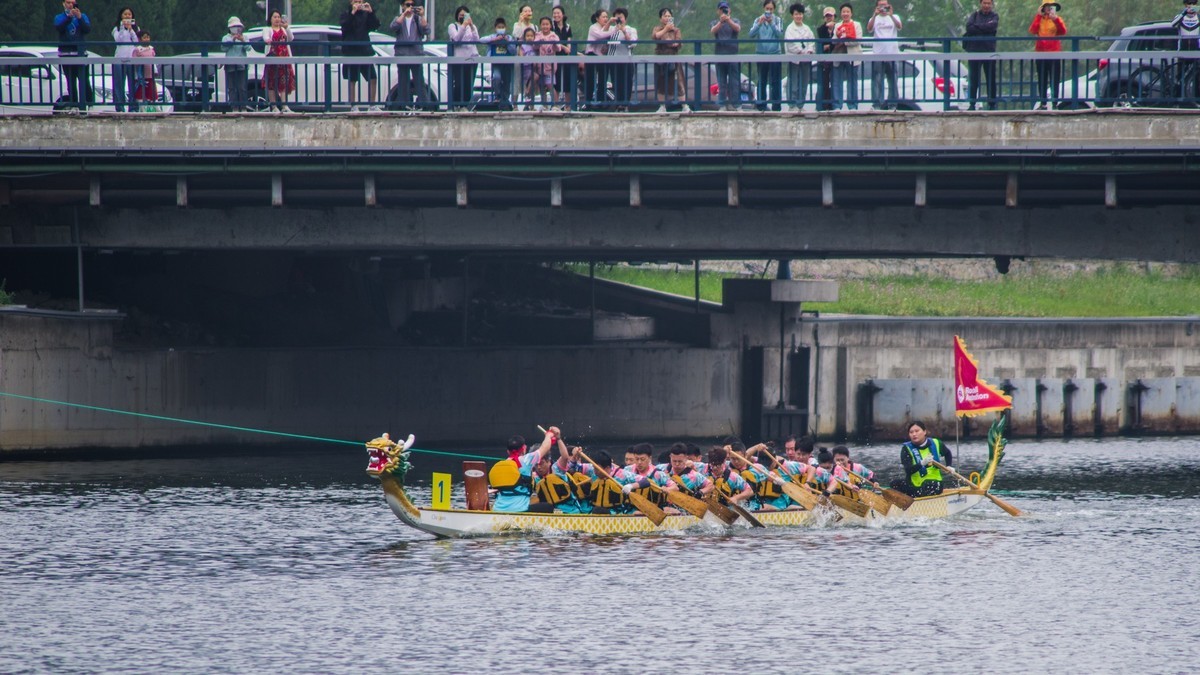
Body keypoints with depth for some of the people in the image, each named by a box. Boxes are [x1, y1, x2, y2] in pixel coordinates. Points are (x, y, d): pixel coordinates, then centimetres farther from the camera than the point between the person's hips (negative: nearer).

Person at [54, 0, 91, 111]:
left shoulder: (82, 16, 13)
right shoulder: (59, 17, 12)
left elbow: (88, 29, -4)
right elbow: (59, 28, -10)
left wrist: (79, 18, -18)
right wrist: (69, 17, -24)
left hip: (80, 53, -1)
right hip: (66, 54, 1)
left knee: (84, 81, -9)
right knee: (71, 81, 2)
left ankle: (89, 105, -6)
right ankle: (74, 105, 5)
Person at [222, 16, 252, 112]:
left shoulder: (244, 37, 14)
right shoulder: (226, 38, 13)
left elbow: (248, 48, 0)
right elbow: (223, 48, -3)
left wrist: (242, 40, -16)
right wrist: (232, 40, -13)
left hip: (242, 65, 0)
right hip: (230, 66, 0)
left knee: (242, 87, -5)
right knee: (232, 88, -4)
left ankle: (243, 107, -1)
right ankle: (234, 107, -3)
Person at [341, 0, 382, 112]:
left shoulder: (365, 15, 10)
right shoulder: (346, 15, 2)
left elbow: (375, 25, -2)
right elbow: (344, 25, -16)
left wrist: (371, 12, -15)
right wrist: (352, 13, -25)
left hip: (365, 51, 3)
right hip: (351, 52, -3)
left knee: (373, 78, -1)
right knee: (352, 81, 1)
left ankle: (372, 105, 7)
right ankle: (353, 106, 5)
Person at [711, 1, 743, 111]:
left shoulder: (734, 21, 10)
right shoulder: (715, 23, 12)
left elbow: (738, 28, -13)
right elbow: (713, 31, -10)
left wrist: (729, 20, -31)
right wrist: (721, 22, -29)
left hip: (733, 53, -1)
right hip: (720, 54, 1)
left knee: (734, 81, -5)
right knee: (721, 82, 1)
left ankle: (733, 104, -5)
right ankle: (722, 103, 3)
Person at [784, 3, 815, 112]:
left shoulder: (807, 28, 16)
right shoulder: (790, 28, 1)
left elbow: (811, 41, 11)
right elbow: (791, 43, -9)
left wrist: (810, 51, -7)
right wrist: (800, 52, -15)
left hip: (805, 58, 5)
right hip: (794, 58, -5)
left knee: (804, 84, 6)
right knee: (793, 83, -7)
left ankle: (800, 105, 11)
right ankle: (793, 105, -5)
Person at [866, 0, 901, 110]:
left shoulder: (894, 18, 10)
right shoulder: (874, 19, 9)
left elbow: (899, 27, -9)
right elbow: (869, 28, -10)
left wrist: (891, 15, -22)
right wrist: (875, 15, -22)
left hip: (892, 53, 1)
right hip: (878, 54, -1)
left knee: (892, 80, 3)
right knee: (877, 81, -5)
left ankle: (892, 104, 7)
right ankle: (877, 104, -6)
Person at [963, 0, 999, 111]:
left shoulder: (994, 16, 8)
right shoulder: (975, 15, 10)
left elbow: (992, 26, -13)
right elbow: (969, 26, -7)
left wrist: (977, 26, -8)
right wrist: (984, 29, -10)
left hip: (989, 51, 0)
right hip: (974, 50, 0)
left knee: (991, 79, 1)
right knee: (973, 79, 0)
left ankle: (992, 104, 6)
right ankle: (972, 104, 3)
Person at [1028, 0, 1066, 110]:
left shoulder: (1057, 20, 5)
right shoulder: (1039, 19, 11)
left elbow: (1063, 32, -12)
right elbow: (1032, 31, -6)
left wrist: (1056, 19, -21)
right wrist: (1038, 16, -6)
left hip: (1054, 52, -3)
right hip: (1041, 53, 3)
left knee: (1055, 80, -5)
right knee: (1042, 80, 6)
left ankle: (1054, 102, -5)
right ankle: (1042, 102, 11)